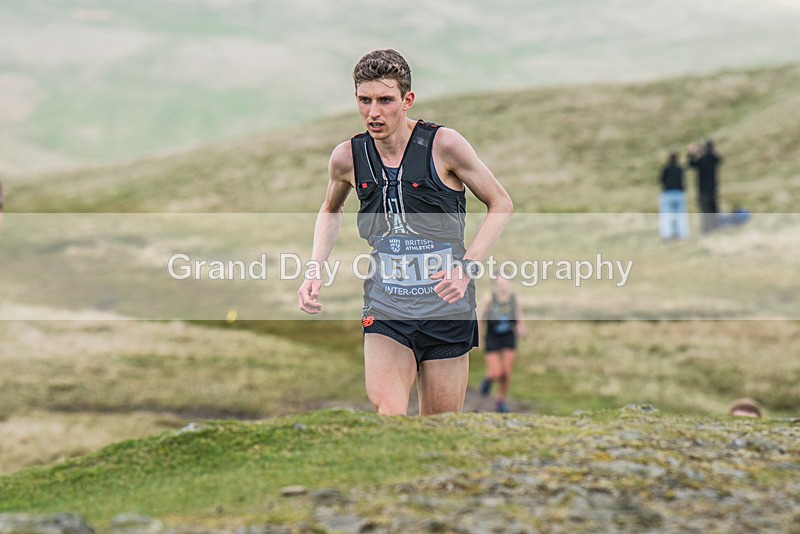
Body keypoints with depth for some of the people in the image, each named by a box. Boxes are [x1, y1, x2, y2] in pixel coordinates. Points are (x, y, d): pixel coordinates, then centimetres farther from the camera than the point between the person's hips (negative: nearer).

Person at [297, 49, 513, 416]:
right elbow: (331, 211, 23)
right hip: (385, 312, 1)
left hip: (446, 307, -1)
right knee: (388, 416, -20)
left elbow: (501, 205, 1)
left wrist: (467, 267, -12)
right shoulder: (347, 158, 0)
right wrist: (315, 272, 9)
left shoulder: (444, 145, -9)